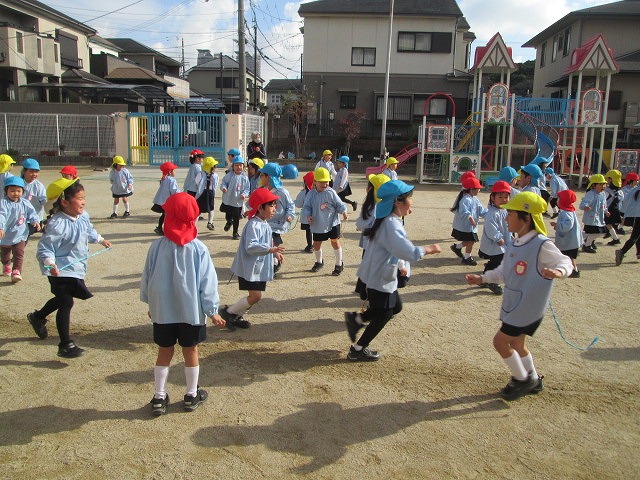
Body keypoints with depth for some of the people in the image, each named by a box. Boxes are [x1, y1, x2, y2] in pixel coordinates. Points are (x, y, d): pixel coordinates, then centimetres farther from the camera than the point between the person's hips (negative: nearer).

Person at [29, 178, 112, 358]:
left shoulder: (83, 217, -1)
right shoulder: (57, 224, -28)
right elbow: (45, 248, -25)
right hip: (61, 270, -9)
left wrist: (100, 240, 37)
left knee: (62, 300, 27)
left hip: (76, 268, 9)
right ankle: (65, 345, 1)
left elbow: (89, 231, 22)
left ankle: (38, 317, 54)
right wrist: (50, 263, -42)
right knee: (66, 304, -8)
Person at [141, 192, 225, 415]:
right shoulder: (198, 249, -14)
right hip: (192, 311, -1)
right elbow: (207, 282, -11)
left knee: (164, 352, 15)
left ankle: (159, 397, 23)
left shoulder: (157, 246, -9)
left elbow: (147, 278, 2)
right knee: (190, 351, 13)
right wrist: (212, 311, -1)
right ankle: (192, 395, 27)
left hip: (162, 310, 2)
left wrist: (150, 303, 17)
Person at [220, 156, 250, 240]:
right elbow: (223, 182, 1)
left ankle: (235, 233, 23)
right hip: (228, 201, 0)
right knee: (228, 216, 14)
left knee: (236, 218, 6)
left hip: (238, 202, 0)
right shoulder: (229, 176, -6)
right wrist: (223, 187, -20)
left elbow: (247, 188, 2)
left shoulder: (244, 178, -4)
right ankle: (229, 222, 49)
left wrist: (244, 194, -16)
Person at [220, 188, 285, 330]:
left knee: (255, 296, 14)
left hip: (259, 268, 10)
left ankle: (237, 317, 29)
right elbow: (250, 247, -32)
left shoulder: (265, 224, 11)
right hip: (249, 268, -10)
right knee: (255, 296, -10)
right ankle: (228, 312, 7)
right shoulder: (254, 225, -22)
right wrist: (270, 249, -37)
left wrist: (275, 253, 16)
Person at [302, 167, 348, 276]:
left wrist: (344, 212, -21)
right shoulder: (311, 194, -4)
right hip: (318, 225, 3)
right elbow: (306, 207, 2)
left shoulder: (331, 192, -9)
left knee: (335, 242, 2)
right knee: (316, 244, 13)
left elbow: (339, 204, -4)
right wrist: (308, 215, -16)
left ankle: (339, 264, 20)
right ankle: (319, 262, 40)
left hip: (332, 223, -2)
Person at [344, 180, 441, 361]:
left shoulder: (388, 220, 5)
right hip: (380, 279, -10)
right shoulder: (392, 225, -28)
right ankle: (357, 350, 23)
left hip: (379, 275, 10)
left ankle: (355, 319, 25)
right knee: (382, 316, 8)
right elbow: (409, 253, -36)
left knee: (395, 306, 23)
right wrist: (427, 249, -21)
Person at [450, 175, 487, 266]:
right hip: (465, 226, -10)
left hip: (471, 226, 10)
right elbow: (464, 211, -33)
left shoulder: (475, 199, 10)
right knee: (470, 241, 0)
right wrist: (470, 218, -43)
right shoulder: (465, 199, -22)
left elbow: (481, 210, 12)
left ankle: (457, 247, 35)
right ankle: (467, 257, 16)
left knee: (470, 241, 17)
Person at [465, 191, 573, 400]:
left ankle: (522, 379, 19)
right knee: (516, 344, 21)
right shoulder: (515, 244, 3)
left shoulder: (542, 245, -22)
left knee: (500, 341, -3)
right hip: (514, 304, 8)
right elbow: (502, 272, 11)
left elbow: (565, 262, -14)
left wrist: (558, 271, -36)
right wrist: (482, 278, 0)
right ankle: (533, 380, 43)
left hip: (529, 307, -8)